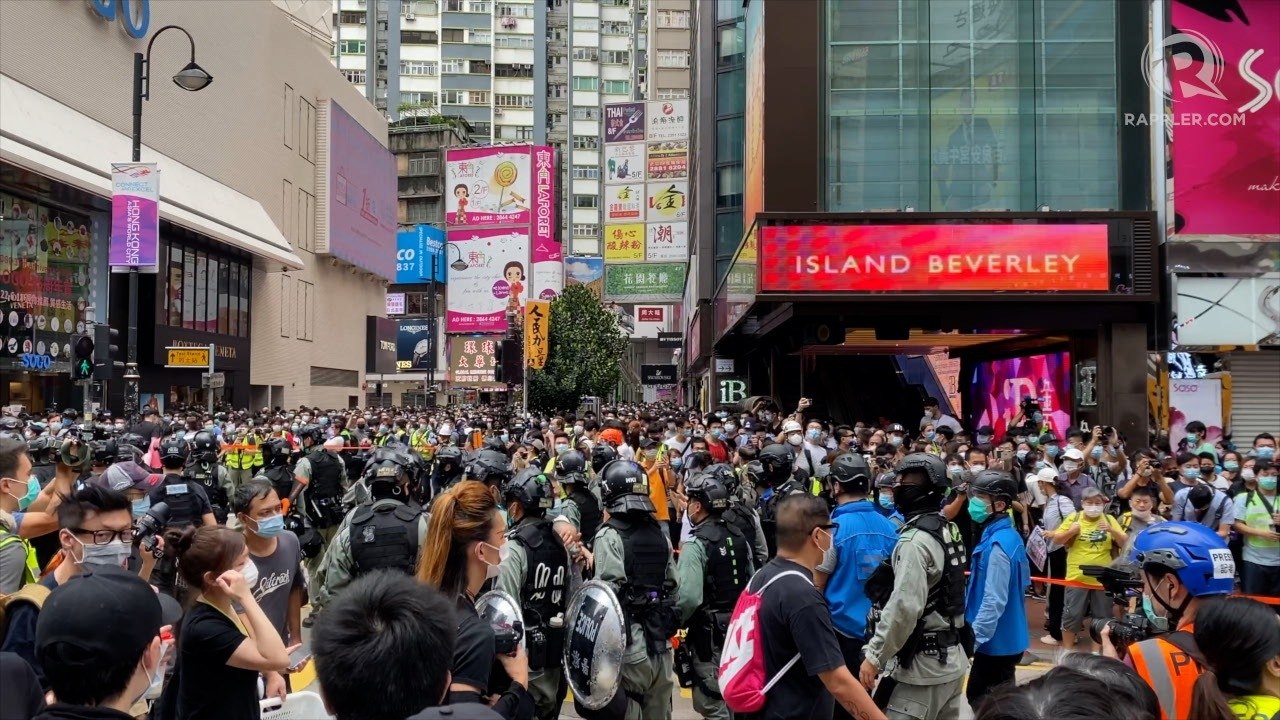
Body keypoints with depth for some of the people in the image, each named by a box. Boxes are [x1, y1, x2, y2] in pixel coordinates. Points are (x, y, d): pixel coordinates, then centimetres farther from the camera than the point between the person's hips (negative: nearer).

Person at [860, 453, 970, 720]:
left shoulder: (916, 539, -19)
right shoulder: (949, 530, 9)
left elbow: (904, 607, -25)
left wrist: (874, 656, -19)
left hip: (923, 664, -9)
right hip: (953, 658, 9)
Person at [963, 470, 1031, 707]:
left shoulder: (998, 544, -23)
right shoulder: (1003, 536, 7)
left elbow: (994, 601, -26)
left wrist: (972, 639, -20)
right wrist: (973, 634, 19)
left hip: (996, 642, -9)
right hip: (1002, 639, 9)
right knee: (977, 698, 20)